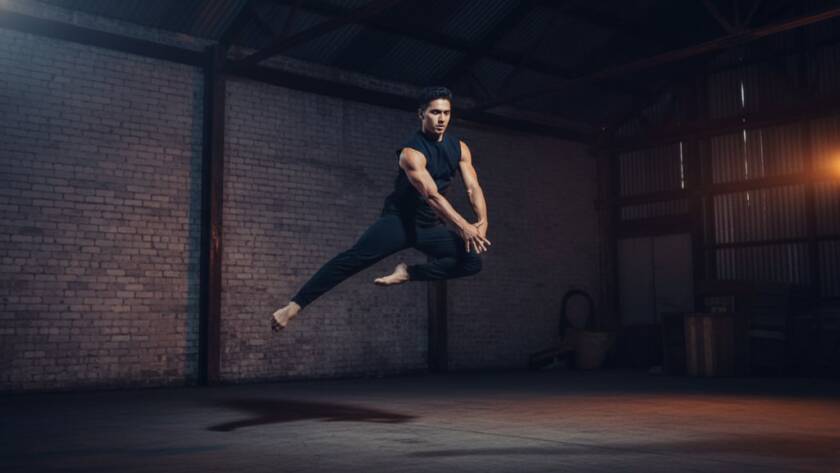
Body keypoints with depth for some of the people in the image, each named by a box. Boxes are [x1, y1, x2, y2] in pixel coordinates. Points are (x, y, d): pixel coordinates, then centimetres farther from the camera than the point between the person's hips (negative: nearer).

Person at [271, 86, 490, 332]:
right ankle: (294, 305, -24)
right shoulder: (412, 152, -20)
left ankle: (408, 272, -7)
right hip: (399, 220, -6)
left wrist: (482, 221, -25)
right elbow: (432, 195, -31)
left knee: (473, 260, -10)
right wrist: (462, 226, -40)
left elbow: (473, 187, -6)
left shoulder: (459, 148, 0)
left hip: (430, 225, 6)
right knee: (355, 258, -22)